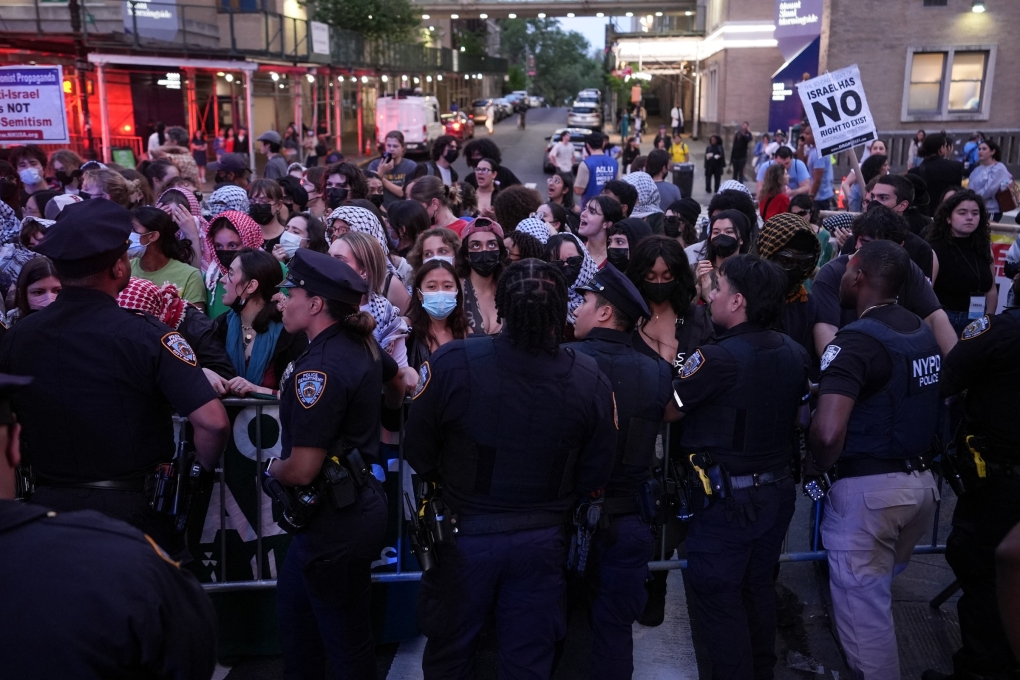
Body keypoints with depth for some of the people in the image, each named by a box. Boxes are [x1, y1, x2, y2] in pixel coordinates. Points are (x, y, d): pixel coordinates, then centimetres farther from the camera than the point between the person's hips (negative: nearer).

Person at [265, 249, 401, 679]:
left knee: (346, 642, 8)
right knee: (294, 612, 24)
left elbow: (302, 470, -24)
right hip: (360, 500, 9)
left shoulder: (320, 368, -24)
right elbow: (394, 376, 26)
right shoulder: (362, 344, 2)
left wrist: (273, 469, -3)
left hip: (336, 522, -9)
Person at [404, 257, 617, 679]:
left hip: (464, 535, -1)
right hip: (543, 541, 2)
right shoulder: (590, 380, -15)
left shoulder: (451, 363, -23)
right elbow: (594, 477, -6)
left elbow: (417, 453, -12)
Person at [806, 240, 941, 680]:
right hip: (921, 480, 8)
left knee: (862, 604, 6)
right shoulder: (922, 332, 6)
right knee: (876, 590, 28)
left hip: (867, 488, -8)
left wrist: (814, 466, -13)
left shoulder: (857, 341, -20)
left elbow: (828, 433, -31)